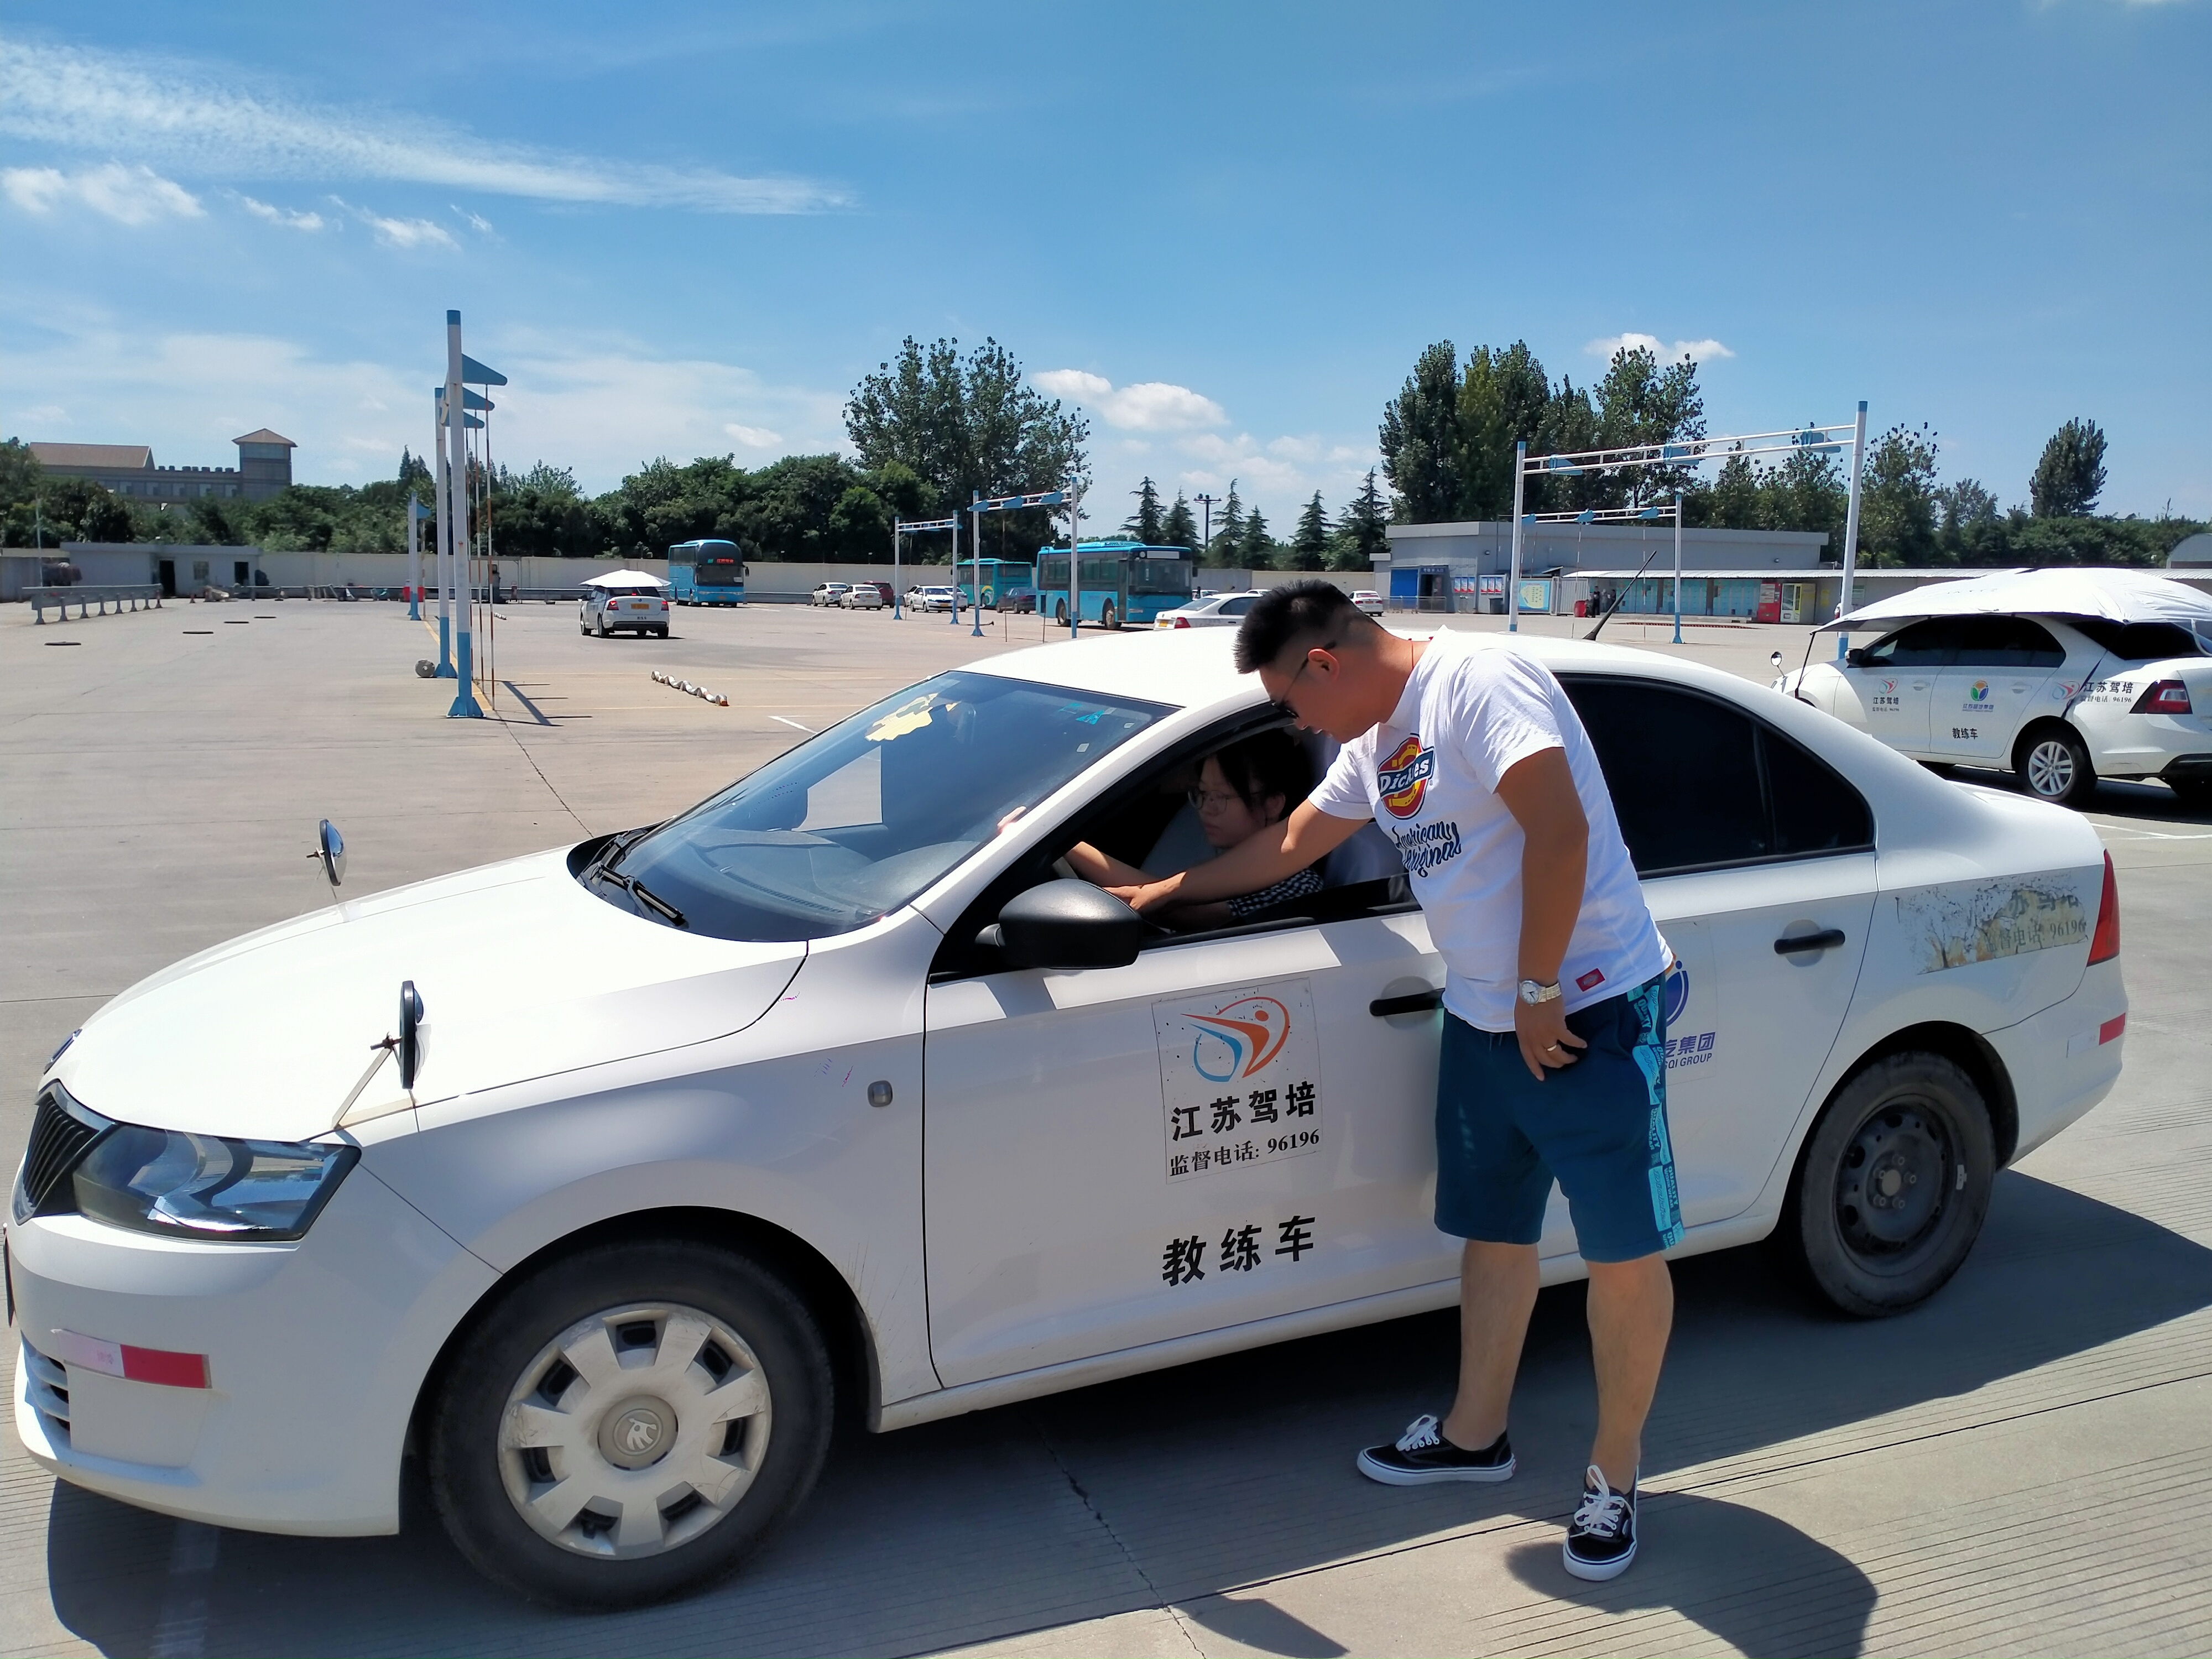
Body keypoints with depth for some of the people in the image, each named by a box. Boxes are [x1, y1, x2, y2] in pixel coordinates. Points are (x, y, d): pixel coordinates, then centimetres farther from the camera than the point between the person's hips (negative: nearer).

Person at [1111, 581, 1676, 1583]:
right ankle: (1475, 1434, 33)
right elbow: (1293, 842, 25)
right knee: (1493, 1232, 18)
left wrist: (1540, 992, -21)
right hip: (1482, 1021, 9)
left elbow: (1559, 831, -26)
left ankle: (1614, 1473, 17)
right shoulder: (1376, 740, 12)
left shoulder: (1477, 683, -17)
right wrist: (1165, 891, 28)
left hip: (1590, 1011, -9)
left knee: (1624, 1252, 2)